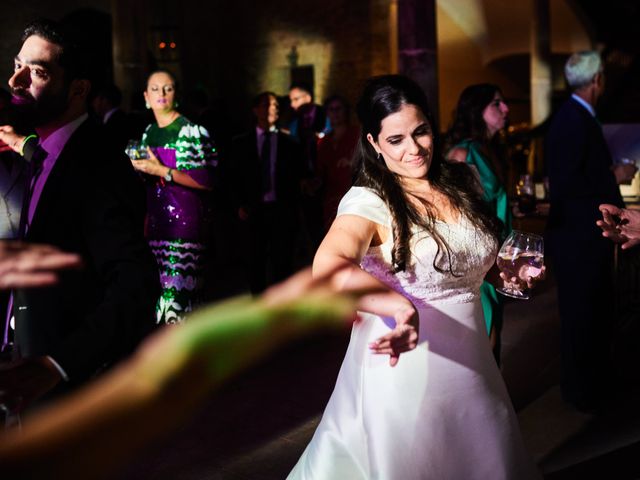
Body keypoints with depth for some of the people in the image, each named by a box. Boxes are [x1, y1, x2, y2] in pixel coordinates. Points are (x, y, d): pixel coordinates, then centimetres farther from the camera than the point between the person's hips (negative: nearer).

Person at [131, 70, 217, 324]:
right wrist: (140, 170, 2)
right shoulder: (148, 132, 14)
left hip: (184, 222, -6)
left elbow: (206, 181, -14)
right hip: (156, 222, 6)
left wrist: (162, 171, -17)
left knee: (176, 292, -12)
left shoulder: (191, 131, -6)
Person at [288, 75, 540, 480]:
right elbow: (329, 269, -39)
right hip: (405, 368, -6)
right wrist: (403, 309, -52)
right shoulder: (369, 200, -18)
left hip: (471, 366, 6)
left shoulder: (460, 183, 3)